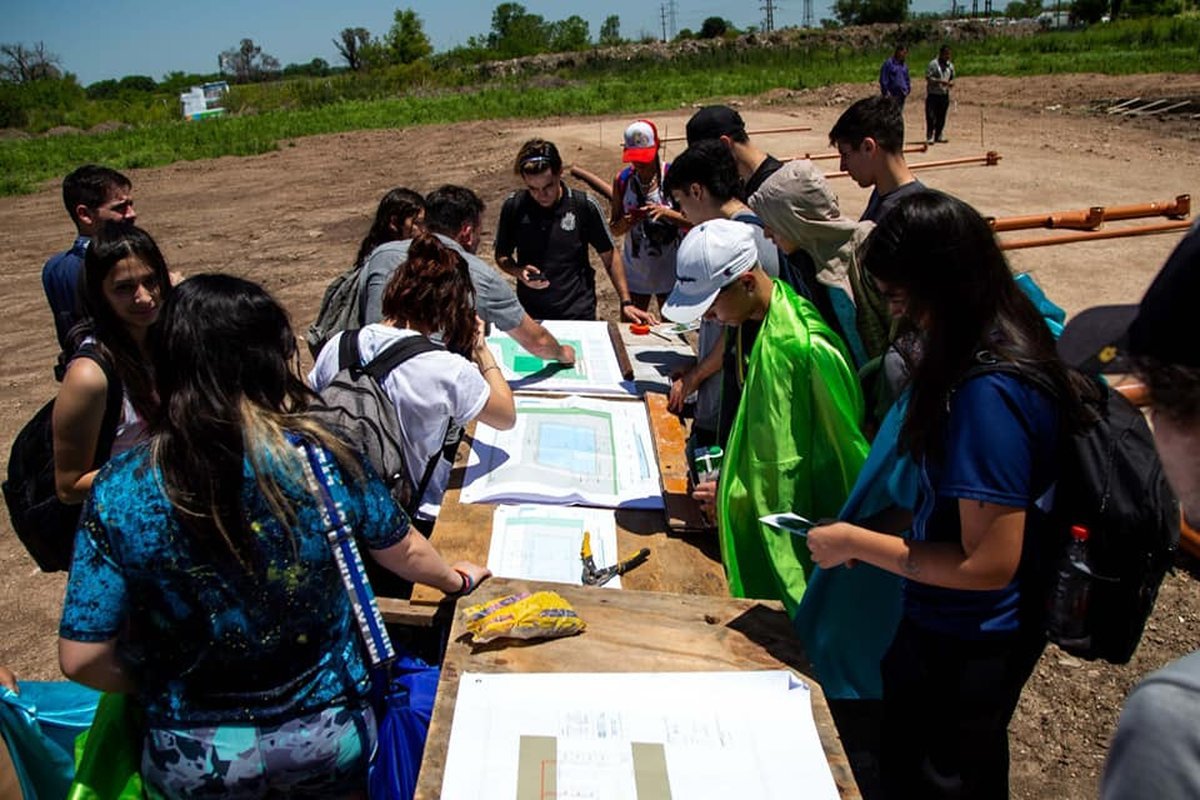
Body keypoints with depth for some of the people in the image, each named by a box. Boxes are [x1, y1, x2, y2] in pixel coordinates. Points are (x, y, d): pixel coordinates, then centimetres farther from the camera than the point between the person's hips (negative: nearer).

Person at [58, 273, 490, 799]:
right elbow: (403, 553, -1)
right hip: (329, 736, 0)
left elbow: (81, 660, -14)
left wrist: (158, 692, 7)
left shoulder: (120, 492, -18)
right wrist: (456, 579, 21)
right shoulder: (325, 459, -18)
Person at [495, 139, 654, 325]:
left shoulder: (584, 205, -9)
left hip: (579, 313, -1)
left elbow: (609, 257, 0)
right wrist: (519, 272, -15)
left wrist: (626, 302, -4)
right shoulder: (513, 206, -6)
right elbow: (502, 256, 6)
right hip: (530, 314, 1)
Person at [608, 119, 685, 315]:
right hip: (635, 272, 2)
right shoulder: (622, 180, 0)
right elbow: (614, 230, 6)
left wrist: (665, 213, -25)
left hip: (669, 272, -2)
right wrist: (626, 222, -16)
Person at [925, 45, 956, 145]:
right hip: (933, 94, -6)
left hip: (944, 94, 6)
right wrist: (940, 81, -21)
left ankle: (939, 135, 16)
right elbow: (928, 78, -12)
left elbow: (952, 78, 21)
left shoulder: (950, 66, 12)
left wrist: (951, 83, -3)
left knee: (941, 117, 8)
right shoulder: (933, 64, -7)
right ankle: (929, 137, -5)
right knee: (931, 117, -8)